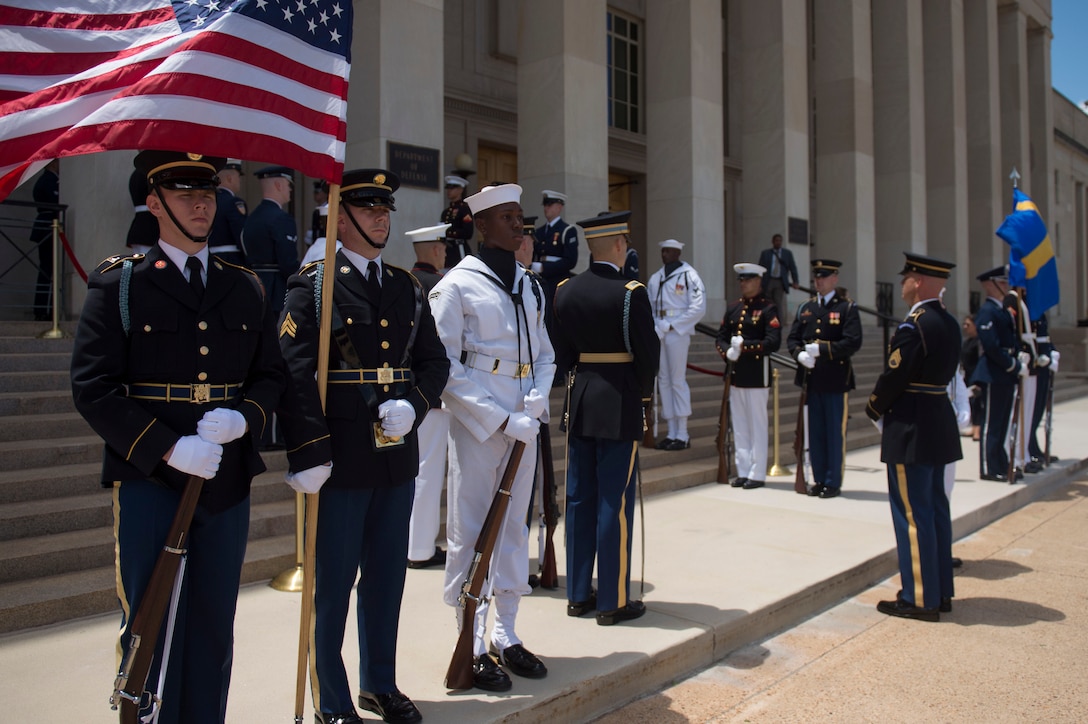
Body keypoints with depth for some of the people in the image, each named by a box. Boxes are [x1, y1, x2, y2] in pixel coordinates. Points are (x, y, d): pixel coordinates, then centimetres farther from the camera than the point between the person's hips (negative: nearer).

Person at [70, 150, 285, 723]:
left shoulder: (245, 288, 10)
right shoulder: (118, 284, -1)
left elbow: (271, 374, 11)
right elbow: (93, 389, -7)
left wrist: (245, 418, -10)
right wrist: (168, 449, -17)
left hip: (228, 483, 4)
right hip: (149, 483, -3)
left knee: (214, 627, 13)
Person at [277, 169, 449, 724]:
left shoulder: (407, 288, 12)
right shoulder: (311, 286, -5)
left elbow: (434, 361, 11)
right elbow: (294, 376, -13)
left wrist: (412, 405, -8)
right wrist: (307, 454, -18)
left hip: (398, 457, 6)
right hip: (341, 462, -5)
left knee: (387, 576, 17)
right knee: (334, 582, 7)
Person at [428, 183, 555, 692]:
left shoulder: (529, 285, 13)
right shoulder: (457, 285, -7)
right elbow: (446, 367, -12)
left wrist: (536, 403, -4)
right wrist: (501, 419, -17)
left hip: (524, 423, 6)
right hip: (476, 423, -6)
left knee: (515, 526, 12)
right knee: (470, 530, 2)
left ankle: (507, 635, 26)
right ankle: (474, 646, 15)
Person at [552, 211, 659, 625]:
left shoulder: (564, 291, 3)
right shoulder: (630, 294, -13)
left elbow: (560, 349, 7)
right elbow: (648, 353, -10)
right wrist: (643, 395, 6)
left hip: (578, 403, 6)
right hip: (619, 407, -5)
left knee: (579, 499, 12)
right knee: (615, 502, 2)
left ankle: (578, 595, 23)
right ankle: (613, 602, 12)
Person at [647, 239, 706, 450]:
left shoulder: (689, 275, -5)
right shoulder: (656, 278, 12)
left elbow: (698, 308, -12)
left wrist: (671, 326, -13)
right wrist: (653, 328, -3)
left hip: (678, 333, -6)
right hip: (658, 333, 6)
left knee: (678, 380, -5)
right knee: (663, 381, 8)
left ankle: (683, 435, 4)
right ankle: (671, 433, 17)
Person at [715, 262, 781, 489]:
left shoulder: (768, 308, -6)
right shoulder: (733, 308, 14)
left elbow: (774, 342, -15)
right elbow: (721, 337, 14)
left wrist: (745, 346, -20)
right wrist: (728, 351, -6)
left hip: (757, 375, -6)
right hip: (736, 374, 6)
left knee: (758, 425, 1)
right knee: (739, 426, 10)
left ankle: (757, 474, 9)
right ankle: (743, 471, 19)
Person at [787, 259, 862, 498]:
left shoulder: (847, 307, -2)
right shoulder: (805, 308, 13)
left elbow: (853, 342, -12)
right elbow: (792, 338, 12)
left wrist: (821, 349, -19)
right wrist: (799, 353, -9)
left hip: (836, 380, -5)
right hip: (811, 379, 5)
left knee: (835, 433, 2)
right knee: (815, 432, 10)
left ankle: (833, 483, 11)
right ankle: (819, 480, 20)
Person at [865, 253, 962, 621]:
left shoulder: (913, 325, -19)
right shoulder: (950, 322, 9)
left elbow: (893, 377, -19)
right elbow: (946, 373, 14)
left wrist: (874, 410, 0)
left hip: (911, 429, -9)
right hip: (940, 422, 9)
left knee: (912, 513, -1)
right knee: (935, 508, 16)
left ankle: (920, 599, 7)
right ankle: (940, 591, 26)